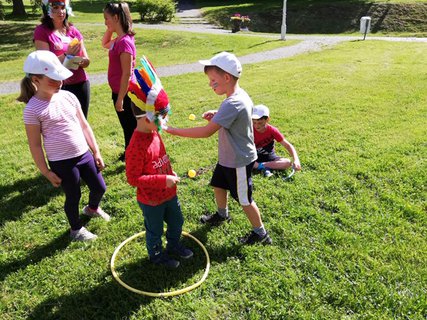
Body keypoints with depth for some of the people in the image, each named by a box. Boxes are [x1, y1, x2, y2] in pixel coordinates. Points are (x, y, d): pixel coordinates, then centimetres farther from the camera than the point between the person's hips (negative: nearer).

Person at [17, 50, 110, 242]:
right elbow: (35, 145, -10)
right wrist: (46, 172, -7)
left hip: (84, 154, 6)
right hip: (61, 162, -5)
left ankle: (93, 208, 51)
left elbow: (84, 126, 8)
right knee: (73, 196, 10)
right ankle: (76, 229, 38)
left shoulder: (68, 96, 1)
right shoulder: (33, 109, -15)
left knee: (99, 187, 16)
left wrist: (96, 152, 8)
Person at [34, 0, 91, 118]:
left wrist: (80, 61, -14)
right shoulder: (41, 31, -2)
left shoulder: (73, 30, 10)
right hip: (58, 87, -4)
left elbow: (87, 61, 8)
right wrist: (66, 55, -24)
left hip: (81, 84, 4)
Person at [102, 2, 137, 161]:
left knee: (130, 127, 5)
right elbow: (105, 44, 28)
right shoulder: (119, 40, 6)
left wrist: (120, 98, -19)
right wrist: (109, 29, 9)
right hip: (119, 92, 9)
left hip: (124, 94, -9)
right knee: (127, 126, 21)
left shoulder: (124, 42, -23)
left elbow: (127, 73, -23)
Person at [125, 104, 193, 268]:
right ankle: (156, 255, 46)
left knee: (177, 221, 26)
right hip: (151, 200, -8)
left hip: (169, 193, 8)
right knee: (155, 231, 19)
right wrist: (163, 180, -30)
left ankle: (173, 245, 54)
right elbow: (133, 178, -28)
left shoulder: (154, 133, -5)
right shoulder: (137, 146, -32)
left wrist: (171, 173, 1)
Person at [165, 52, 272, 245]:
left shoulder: (232, 104, -33)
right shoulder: (241, 95, -1)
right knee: (218, 185, 26)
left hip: (239, 162, -10)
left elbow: (207, 132, -37)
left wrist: (172, 130, -32)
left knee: (244, 200, 7)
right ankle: (222, 215, 52)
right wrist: (217, 115, 0)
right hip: (228, 157, 10)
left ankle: (260, 233, 28)